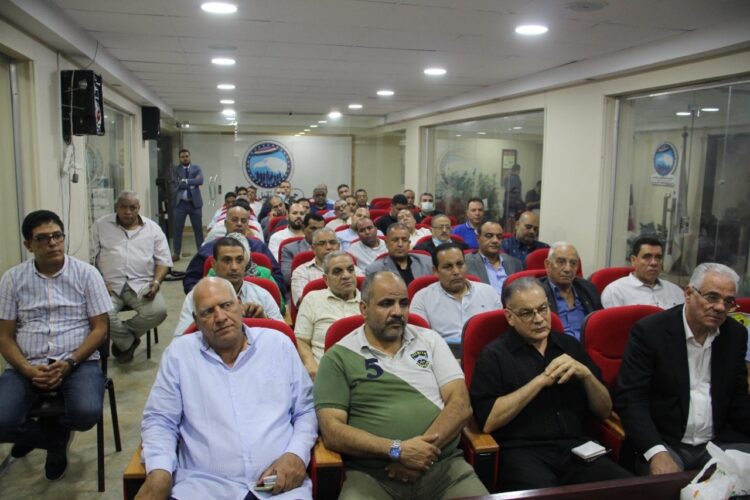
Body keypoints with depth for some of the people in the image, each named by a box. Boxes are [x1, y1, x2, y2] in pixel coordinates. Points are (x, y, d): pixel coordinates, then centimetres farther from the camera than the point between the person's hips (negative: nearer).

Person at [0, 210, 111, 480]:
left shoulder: (86, 273, 0)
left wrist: (69, 363, -16)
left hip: (79, 362, -1)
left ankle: (35, 432, 8)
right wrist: (29, 370, -13)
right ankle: (56, 437, 9)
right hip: (28, 365, 1)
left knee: (87, 413, -29)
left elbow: (100, 328, -2)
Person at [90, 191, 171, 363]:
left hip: (142, 284, 1)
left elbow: (163, 261, 8)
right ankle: (128, 342, 0)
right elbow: (92, 258, 6)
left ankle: (121, 337, 0)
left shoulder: (153, 228, 11)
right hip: (110, 285, 0)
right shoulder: (101, 225, 10)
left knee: (158, 310, -27)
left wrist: (156, 281, -10)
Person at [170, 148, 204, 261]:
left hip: (194, 203, 0)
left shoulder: (197, 168, 6)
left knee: (198, 229, 5)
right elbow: (176, 184, -10)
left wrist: (185, 181, -13)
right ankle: (176, 253, 12)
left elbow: (200, 181, -11)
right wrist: (191, 183, -11)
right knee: (178, 229, 3)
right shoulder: (175, 170, 4)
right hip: (180, 203, 0)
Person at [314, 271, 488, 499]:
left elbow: (460, 404, 3)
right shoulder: (338, 357, 2)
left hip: (444, 465, 3)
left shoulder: (429, 340, 10)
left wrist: (423, 450, -12)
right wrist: (397, 450, -15)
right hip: (371, 476, -2)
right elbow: (332, 430, -5)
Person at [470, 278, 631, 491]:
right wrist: (540, 380, -14)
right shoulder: (494, 354, 0)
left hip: (576, 447, 5)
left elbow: (604, 412, 14)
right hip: (522, 451, -4)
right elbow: (487, 421, -13)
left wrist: (586, 374, -6)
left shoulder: (570, 345, 14)